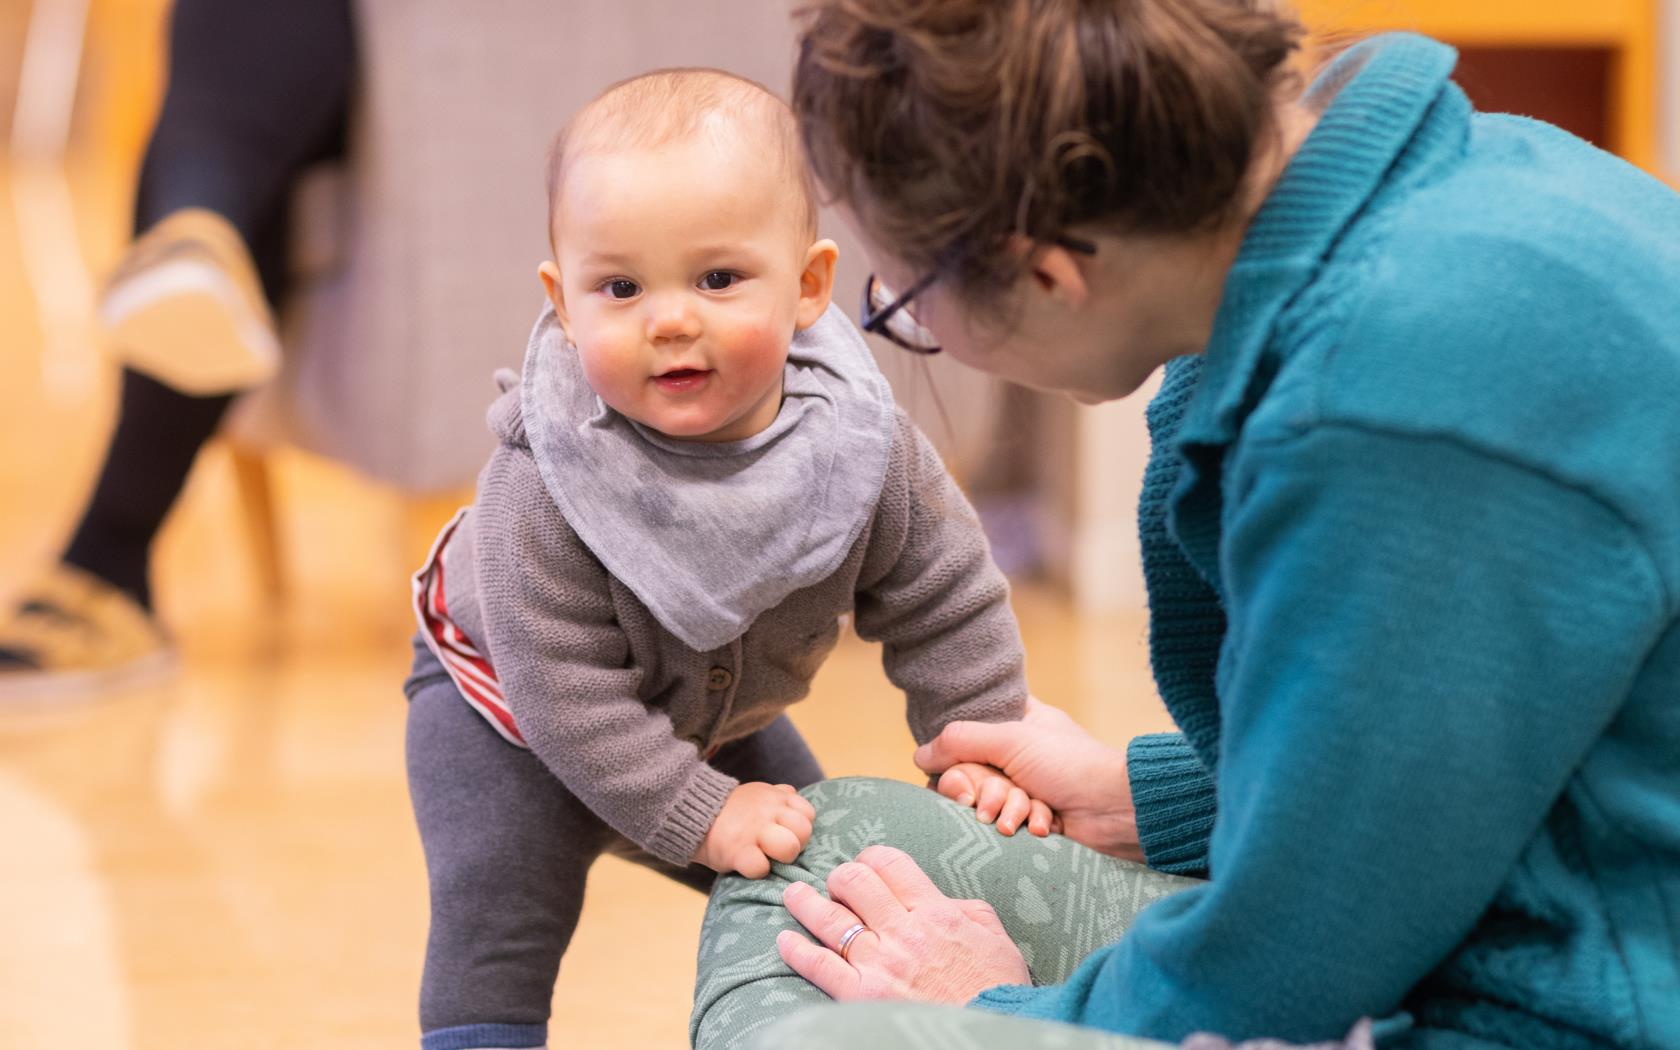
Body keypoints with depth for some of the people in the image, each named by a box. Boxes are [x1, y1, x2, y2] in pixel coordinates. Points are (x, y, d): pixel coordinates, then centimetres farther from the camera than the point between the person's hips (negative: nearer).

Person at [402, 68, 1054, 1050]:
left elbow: (947, 606, -12)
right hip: (513, 709, -4)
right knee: (495, 931, -18)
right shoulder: (542, 489, -38)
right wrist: (702, 813, -35)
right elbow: (564, 690, -34)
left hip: (718, 714, 5)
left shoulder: (861, 444, -27)